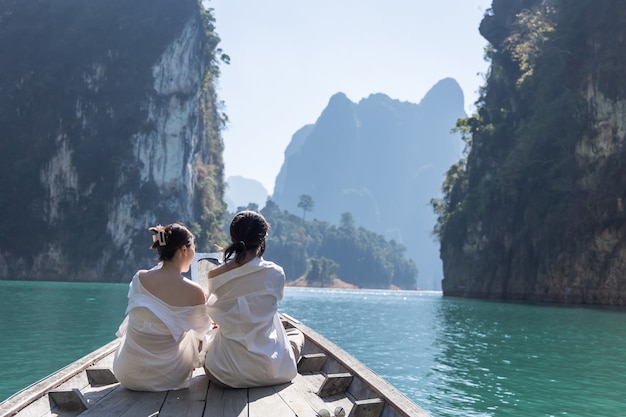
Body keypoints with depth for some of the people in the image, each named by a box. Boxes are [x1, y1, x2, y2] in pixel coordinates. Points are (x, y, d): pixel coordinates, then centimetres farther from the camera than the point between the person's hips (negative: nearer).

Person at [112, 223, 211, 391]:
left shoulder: (139, 278, -10)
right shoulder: (194, 292, -19)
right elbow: (202, 330, 1)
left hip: (126, 375, 2)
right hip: (167, 377, -2)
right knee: (195, 335, 27)